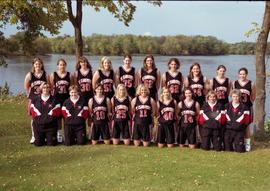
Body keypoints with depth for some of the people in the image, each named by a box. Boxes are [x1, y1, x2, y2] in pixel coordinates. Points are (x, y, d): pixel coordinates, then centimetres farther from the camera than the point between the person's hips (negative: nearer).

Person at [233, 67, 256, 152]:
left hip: (247, 107, -1)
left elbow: (253, 97, 5)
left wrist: (248, 103, 2)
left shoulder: (251, 84, -2)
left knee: (247, 126, 4)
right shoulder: (234, 83, 2)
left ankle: (247, 144, 14)